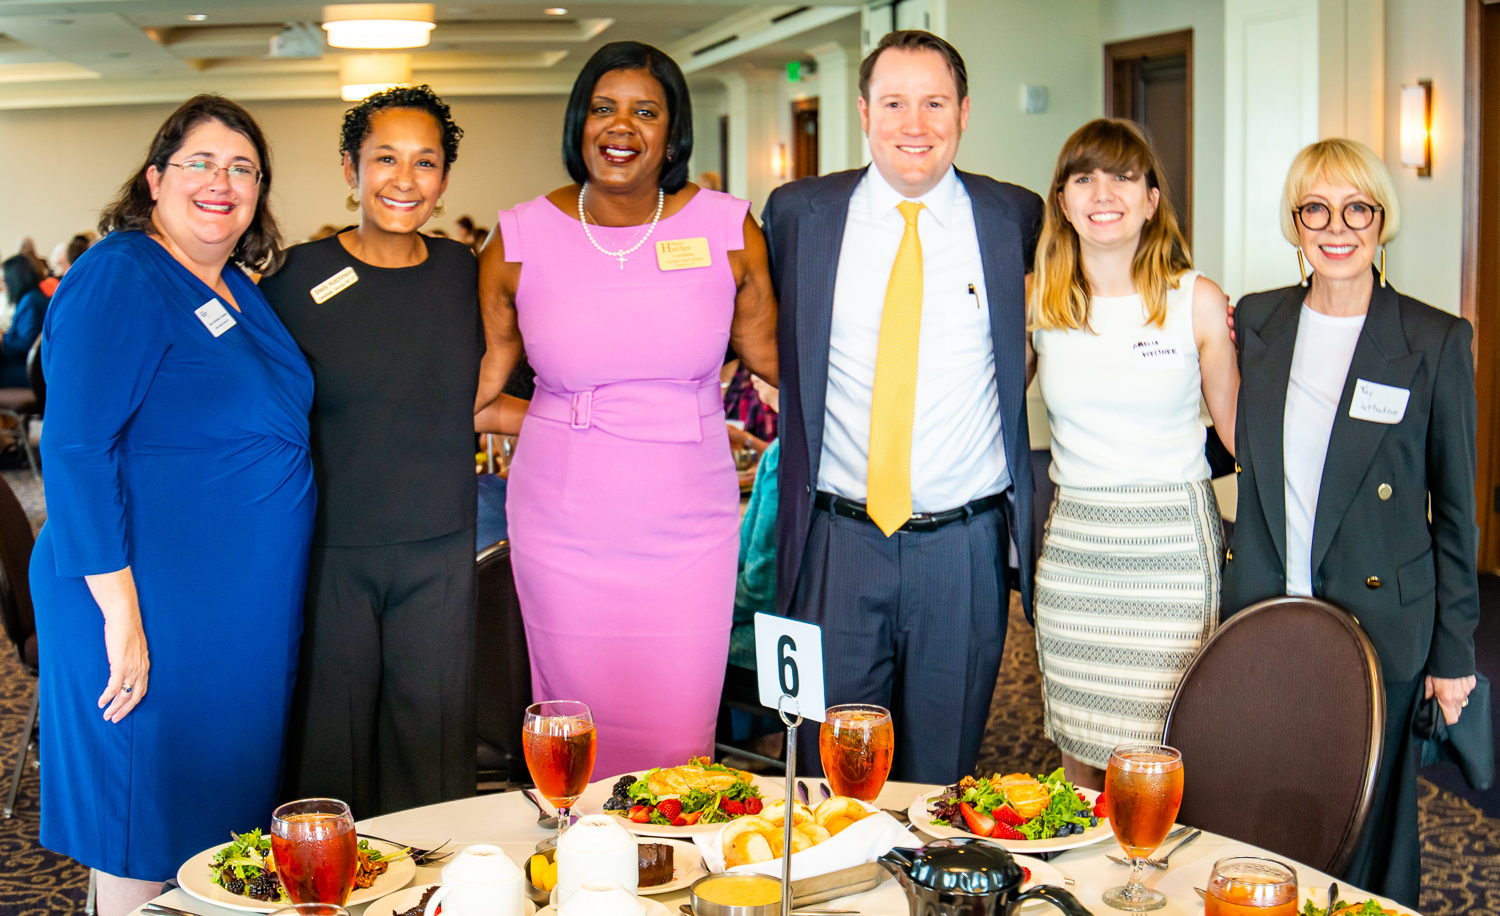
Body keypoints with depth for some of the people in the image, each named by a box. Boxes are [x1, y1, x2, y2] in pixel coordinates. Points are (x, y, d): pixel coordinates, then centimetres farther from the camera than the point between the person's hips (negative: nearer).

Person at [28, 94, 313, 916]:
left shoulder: (240, 290, 12)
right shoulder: (119, 279, -14)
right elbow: (75, 451, -20)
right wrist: (120, 613, -23)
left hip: (244, 609, 9)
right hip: (155, 607, -8)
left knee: (220, 812, 17)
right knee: (148, 832, 3)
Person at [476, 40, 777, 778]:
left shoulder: (727, 228, 1)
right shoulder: (521, 239, 0)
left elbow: (772, 357, 11)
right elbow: (476, 393, 7)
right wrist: (570, 433, 3)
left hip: (689, 528, 0)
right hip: (565, 530, 0)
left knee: (678, 739, 2)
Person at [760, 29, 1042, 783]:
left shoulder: (1017, 218, 2)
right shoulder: (799, 212, 3)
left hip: (965, 545, 0)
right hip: (838, 542, 1)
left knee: (941, 775, 11)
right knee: (828, 778, 8)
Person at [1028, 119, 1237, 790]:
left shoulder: (1198, 301, -2)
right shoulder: (1035, 300, 3)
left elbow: (1238, 427, 7)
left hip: (1174, 547, -2)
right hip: (1073, 548, 2)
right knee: (1080, 757, 10)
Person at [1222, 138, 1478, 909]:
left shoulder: (1436, 341, -6)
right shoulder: (1254, 322, 4)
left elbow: (1454, 506, -2)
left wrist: (1453, 650, 0)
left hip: (1380, 627, -3)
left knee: (1369, 827, 10)